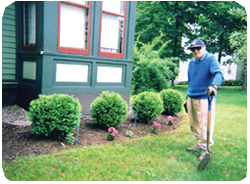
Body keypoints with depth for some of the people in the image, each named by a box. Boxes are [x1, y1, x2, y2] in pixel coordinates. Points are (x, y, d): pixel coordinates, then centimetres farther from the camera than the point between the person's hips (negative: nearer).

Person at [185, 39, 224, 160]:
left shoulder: (211, 59, -8)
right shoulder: (191, 62, 13)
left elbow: (218, 74, -24)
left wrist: (214, 85, -44)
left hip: (205, 98, -7)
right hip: (191, 97, 7)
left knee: (205, 124, -4)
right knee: (193, 123, 15)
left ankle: (205, 148, 9)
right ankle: (199, 144, 30)